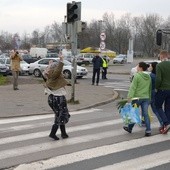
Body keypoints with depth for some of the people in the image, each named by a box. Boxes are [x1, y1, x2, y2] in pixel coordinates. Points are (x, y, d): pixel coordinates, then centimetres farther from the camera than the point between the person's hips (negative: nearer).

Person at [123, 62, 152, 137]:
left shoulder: (137, 76, -12)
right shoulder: (148, 77, 9)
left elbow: (133, 88, -16)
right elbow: (150, 88, 16)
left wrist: (129, 97, -16)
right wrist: (149, 98, 23)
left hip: (137, 98, -5)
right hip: (146, 98, 5)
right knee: (145, 114, 4)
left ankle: (129, 128, 25)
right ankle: (148, 131, -1)